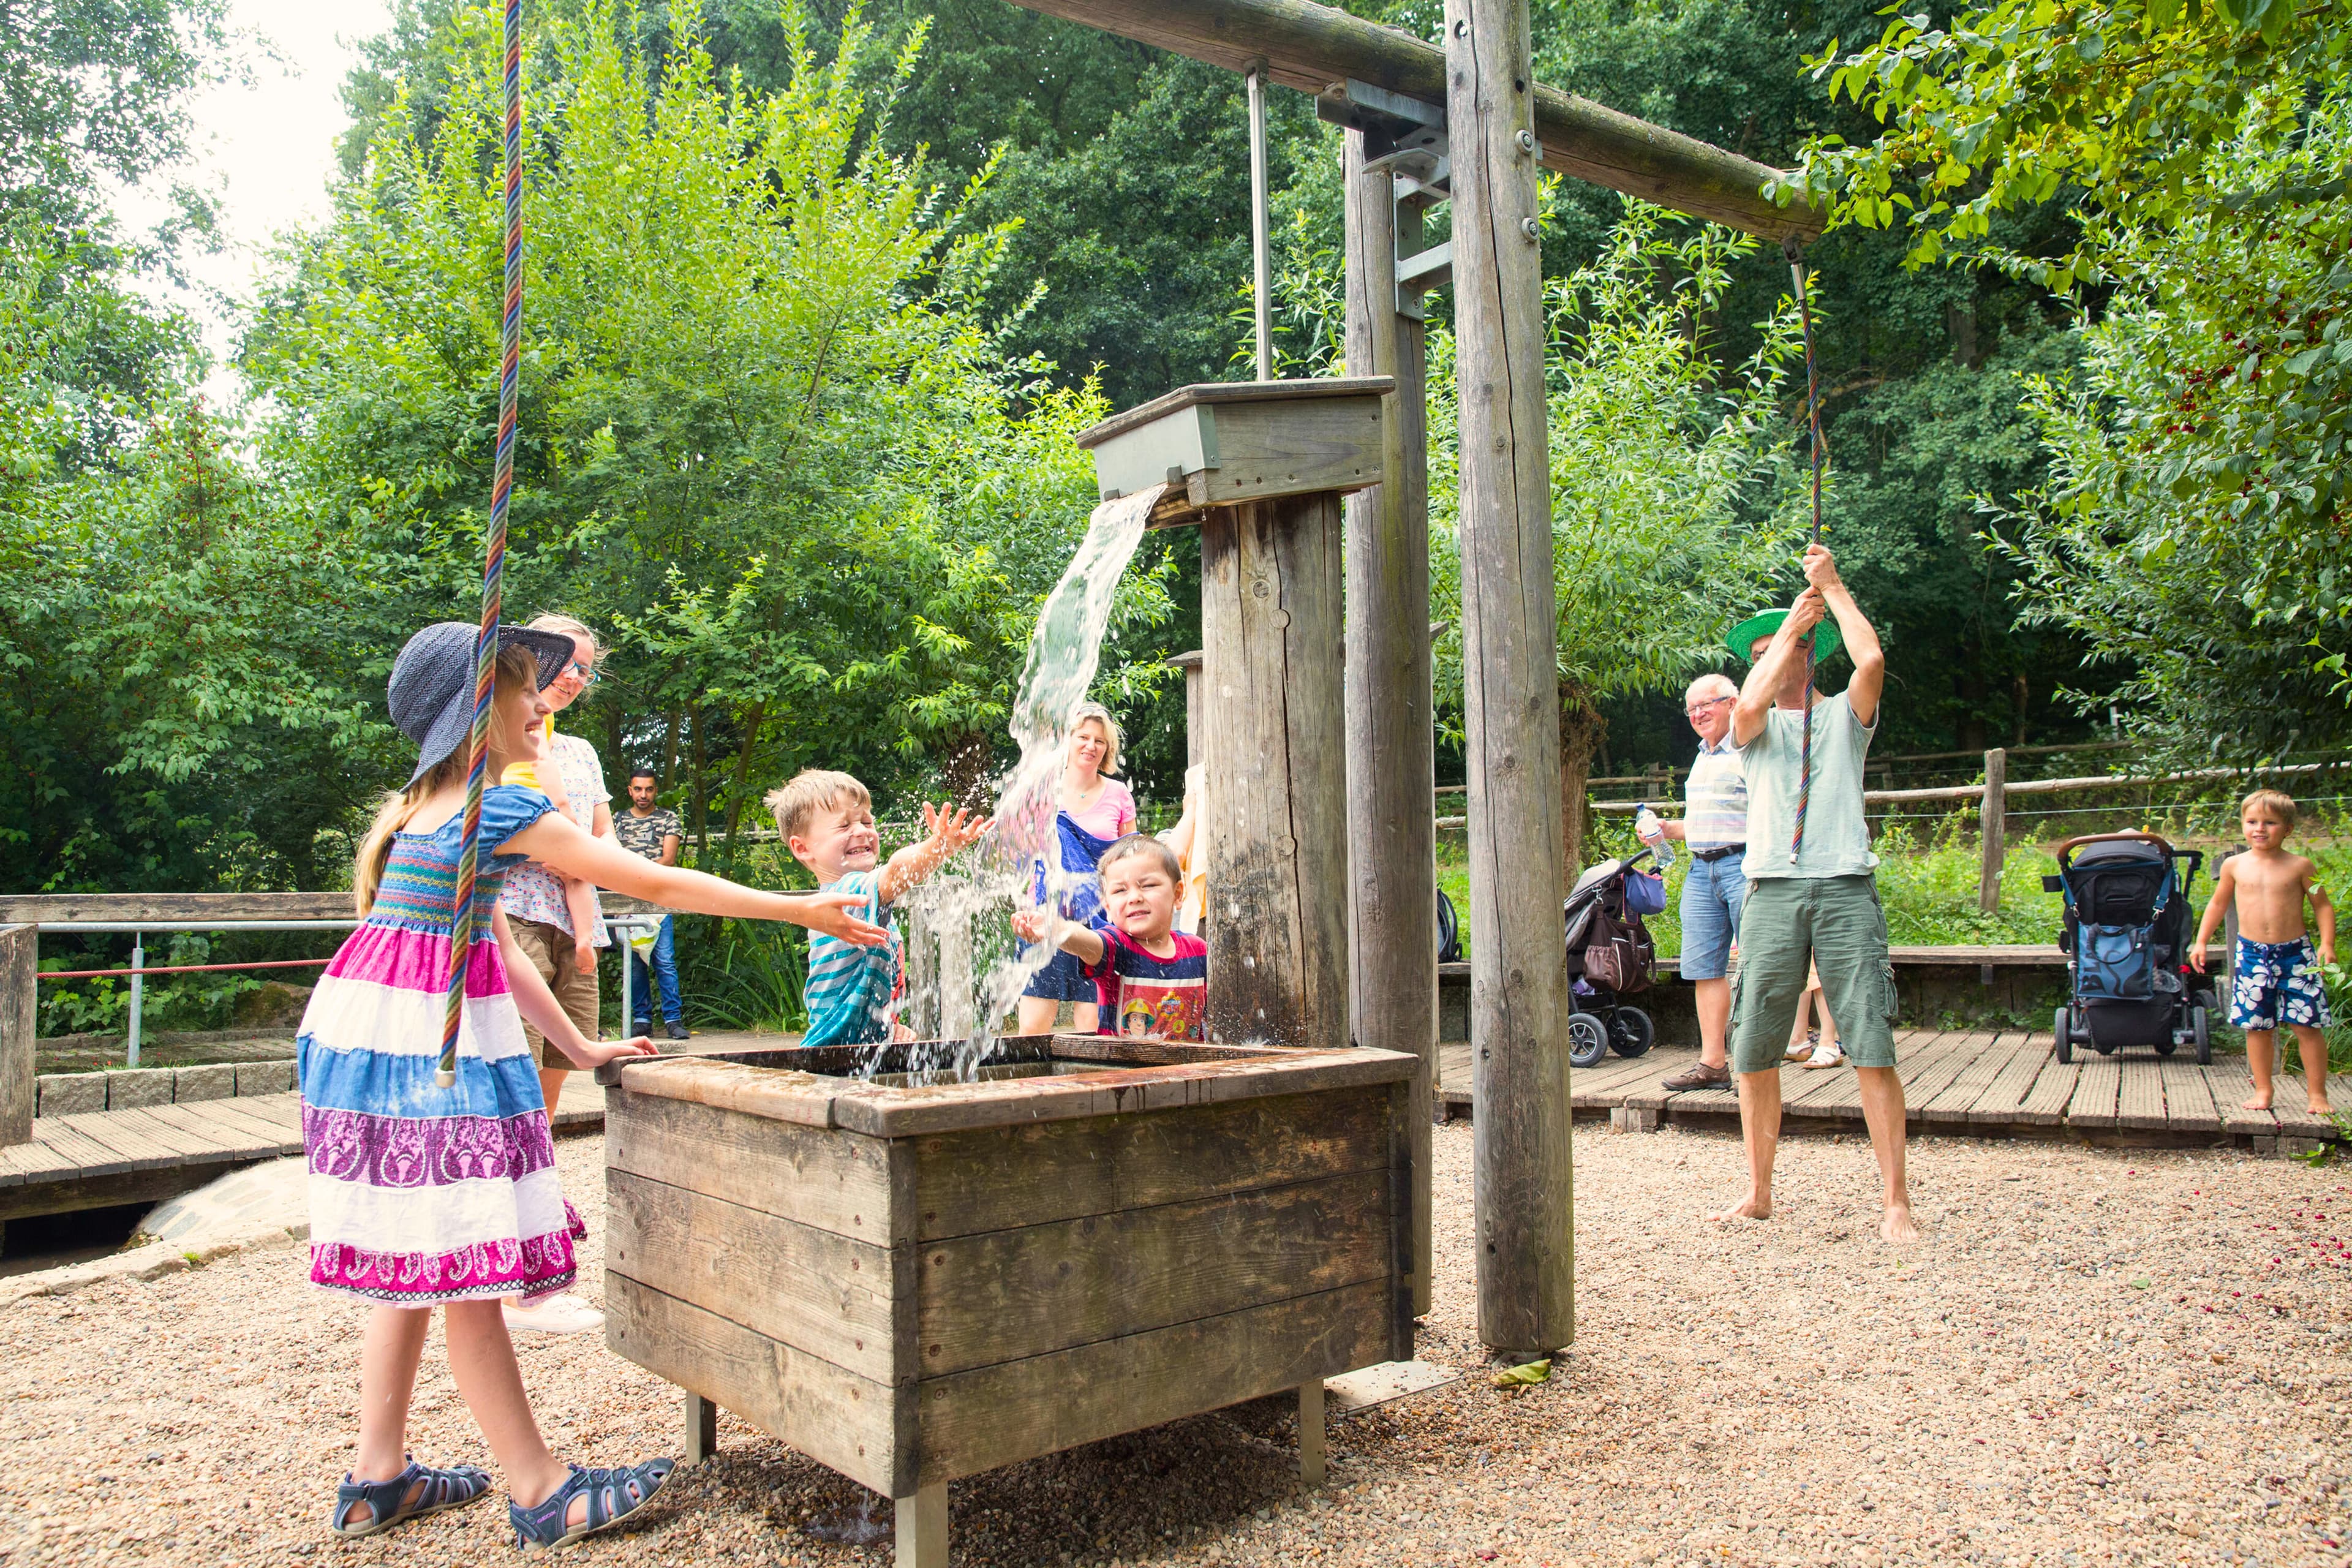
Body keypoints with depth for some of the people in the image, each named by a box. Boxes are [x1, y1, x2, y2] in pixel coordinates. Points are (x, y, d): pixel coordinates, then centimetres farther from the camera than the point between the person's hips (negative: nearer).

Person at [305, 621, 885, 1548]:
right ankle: (539, 1491, 4)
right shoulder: (502, 808, -12)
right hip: (430, 1043, -10)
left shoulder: (431, 804, 16)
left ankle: (378, 1478, 23)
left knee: (412, 1262, 14)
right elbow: (654, 884, -11)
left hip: (368, 1028, 10)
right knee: (466, 1265, -4)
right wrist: (802, 911, -4)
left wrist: (579, 1048, 20)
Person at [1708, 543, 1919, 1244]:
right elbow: (1749, 705, -7)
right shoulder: (1757, 725, 17)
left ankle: (1896, 1202, -1)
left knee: (1872, 1049, -7)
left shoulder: (1844, 713, 14)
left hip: (1845, 888, -2)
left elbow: (1872, 659, -6)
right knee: (1753, 1053, 1)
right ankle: (1758, 1194, 14)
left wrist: (1832, 586, 5)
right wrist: (1791, 622, 2)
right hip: (1771, 891, 2)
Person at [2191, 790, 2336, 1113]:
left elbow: (2323, 906, 5)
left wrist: (2327, 944, -7)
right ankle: (2263, 1090, 17)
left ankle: (2316, 1093, 11)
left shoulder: (2299, 866, -2)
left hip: (2295, 953, -1)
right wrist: (2201, 942, 11)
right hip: (2252, 955, 2)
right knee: (2257, 1026, 6)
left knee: (2307, 1025, -1)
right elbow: (2218, 904, 14)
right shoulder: (2235, 866, 3)